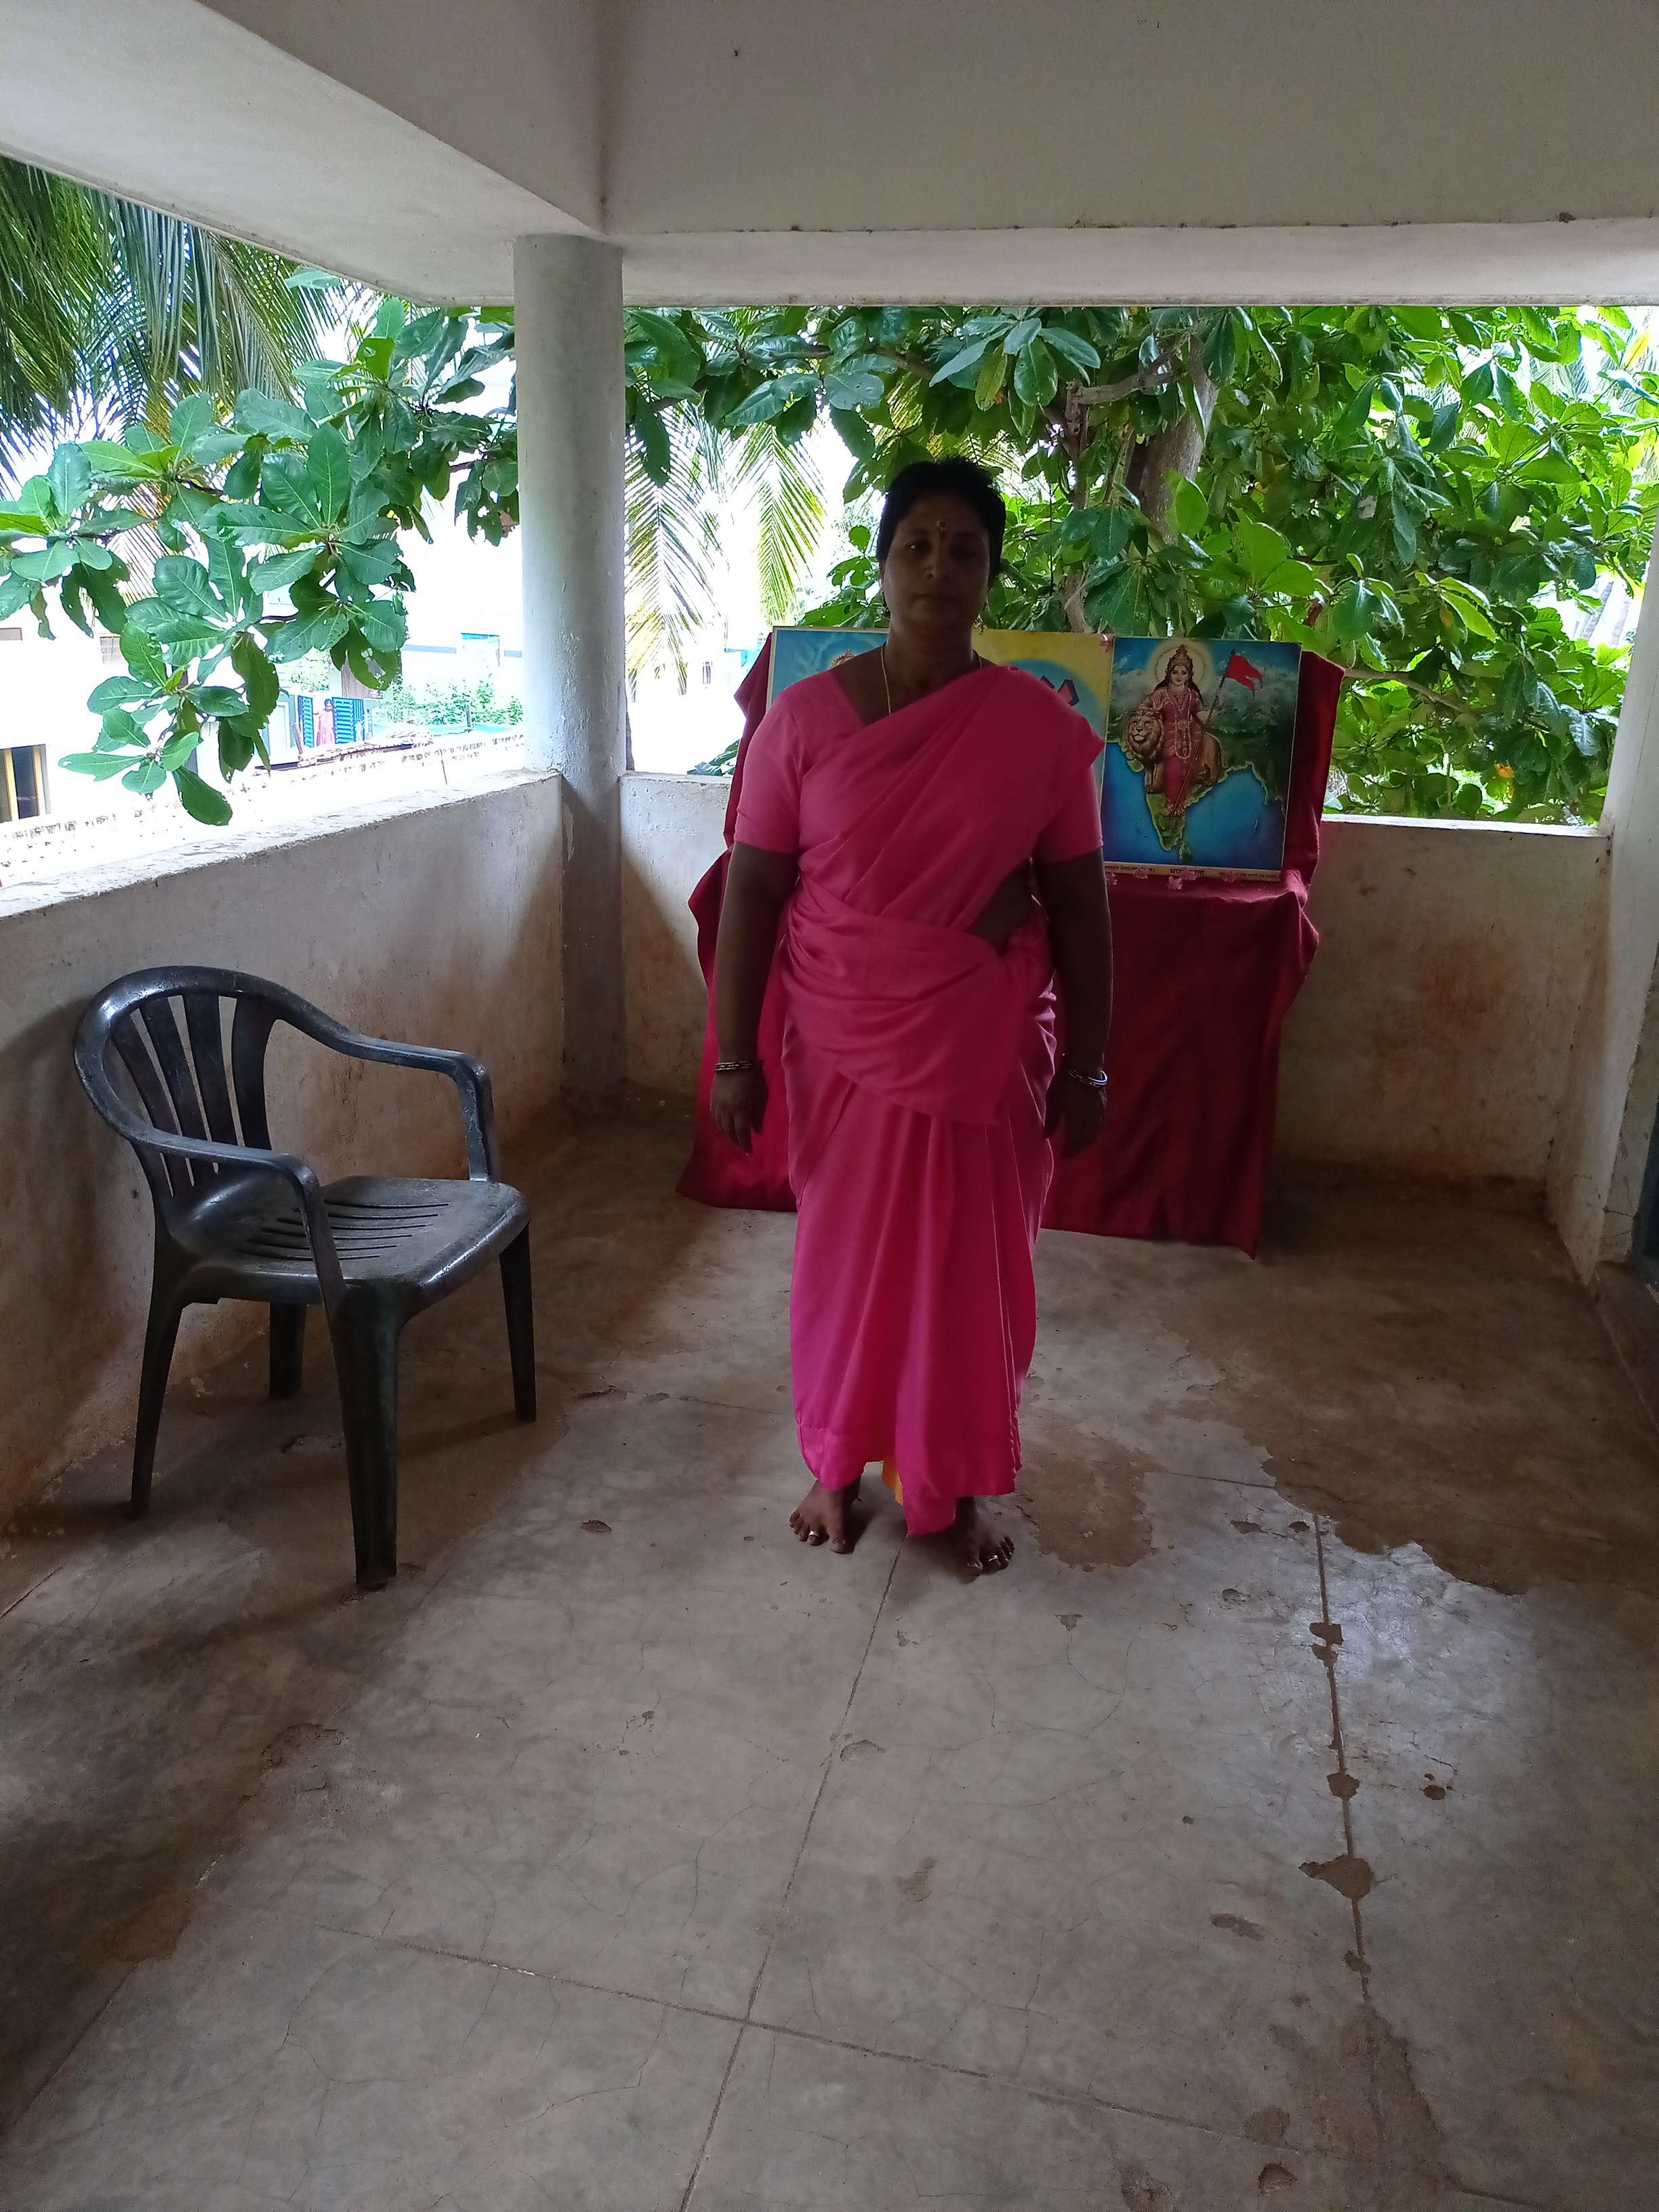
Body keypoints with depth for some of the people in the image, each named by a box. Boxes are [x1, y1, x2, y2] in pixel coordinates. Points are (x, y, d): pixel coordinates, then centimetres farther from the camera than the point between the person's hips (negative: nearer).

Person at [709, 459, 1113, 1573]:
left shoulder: (1043, 726, -5)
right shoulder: (805, 717, -5)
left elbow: (1079, 903, -1)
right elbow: (753, 889, -3)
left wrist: (1086, 1064, -2)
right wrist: (734, 1052, -4)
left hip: (987, 1054, 0)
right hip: (843, 1050, 0)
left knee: (976, 1266, 11)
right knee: (845, 1257, 13)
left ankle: (963, 1482, 33)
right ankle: (836, 1463, 35)